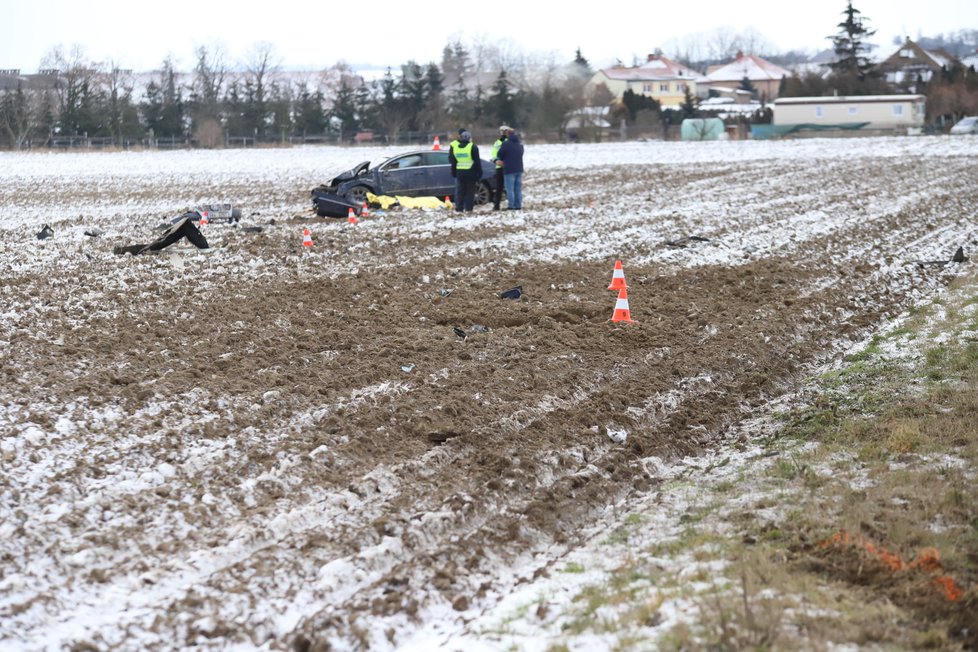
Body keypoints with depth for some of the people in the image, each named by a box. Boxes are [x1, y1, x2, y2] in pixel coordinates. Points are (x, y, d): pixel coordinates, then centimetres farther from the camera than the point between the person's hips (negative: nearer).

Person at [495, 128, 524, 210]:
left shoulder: (506, 144, -13)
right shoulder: (520, 144, 9)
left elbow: (499, 155, -7)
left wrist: (503, 160, 16)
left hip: (509, 170, -6)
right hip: (519, 169, 6)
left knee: (510, 189, -4)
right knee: (518, 189, 10)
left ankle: (511, 206, -7)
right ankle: (518, 206, 11)